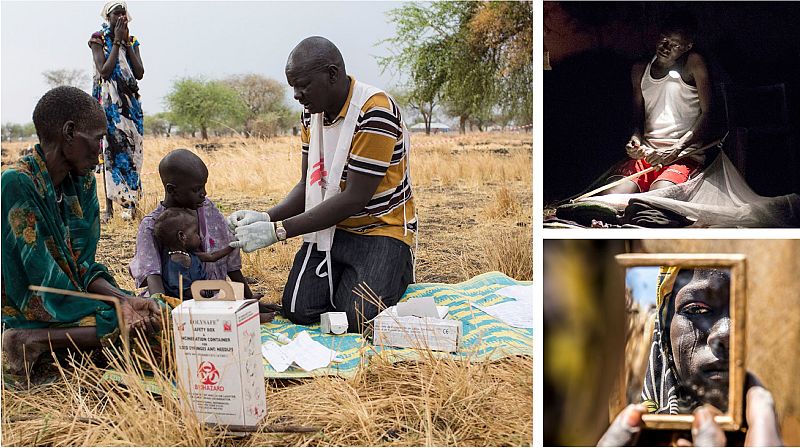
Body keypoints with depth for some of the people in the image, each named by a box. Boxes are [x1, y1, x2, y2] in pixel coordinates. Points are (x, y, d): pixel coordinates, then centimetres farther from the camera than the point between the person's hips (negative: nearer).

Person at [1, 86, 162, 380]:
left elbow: (82, 266, 1)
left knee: (161, 313, -8)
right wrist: (114, 313, -19)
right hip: (28, 315, -8)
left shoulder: (83, 182, 5)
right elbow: (41, 279, -20)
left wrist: (123, 299, -17)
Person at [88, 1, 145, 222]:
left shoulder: (132, 41, 12)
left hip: (130, 102, 4)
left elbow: (140, 73, -1)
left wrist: (127, 42, -4)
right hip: (109, 102, -4)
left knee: (131, 150, 1)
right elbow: (104, 71, -14)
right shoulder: (99, 39, 0)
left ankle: (130, 203, 5)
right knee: (111, 149, -7)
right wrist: (117, 41, -10)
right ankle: (109, 206, -6)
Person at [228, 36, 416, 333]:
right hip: (329, 226, 6)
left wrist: (277, 231, -24)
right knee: (298, 311, -10)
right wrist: (266, 218, -14)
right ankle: (341, 276, 19)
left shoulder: (375, 114, -23)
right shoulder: (311, 112, 3)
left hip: (380, 228, -6)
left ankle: (396, 271, 10)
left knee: (358, 319, -20)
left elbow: (353, 199, -24)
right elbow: (308, 185, 6)